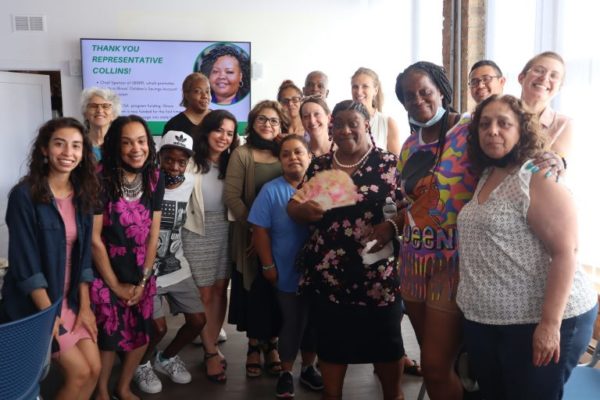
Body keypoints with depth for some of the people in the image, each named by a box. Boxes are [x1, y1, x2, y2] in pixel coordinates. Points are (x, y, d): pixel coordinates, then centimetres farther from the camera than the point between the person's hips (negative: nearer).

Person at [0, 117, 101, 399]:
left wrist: (84, 306, 0)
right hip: (34, 304, -5)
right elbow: (25, 261, -17)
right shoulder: (24, 195, -16)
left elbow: (83, 255, 4)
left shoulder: (82, 195, 3)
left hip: (71, 300, 6)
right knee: (80, 372, -5)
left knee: (94, 368, 1)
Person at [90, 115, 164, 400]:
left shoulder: (155, 179, -4)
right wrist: (115, 285, -9)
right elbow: (94, 238, -15)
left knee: (141, 336, 12)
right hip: (105, 275, -4)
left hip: (140, 275, 5)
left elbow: (153, 234, 0)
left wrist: (143, 280, -2)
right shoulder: (100, 179, -19)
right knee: (109, 336, 5)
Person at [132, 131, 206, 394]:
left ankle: (166, 358, 32)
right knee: (158, 327, -10)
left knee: (198, 320, 5)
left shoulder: (189, 182, -1)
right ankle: (141, 364, 23)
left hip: (178, 267, 5)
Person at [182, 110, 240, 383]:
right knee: (204, 293, 4)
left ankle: (211, 346, 26)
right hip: (197, 232, -4)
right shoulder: (191, 161, -9)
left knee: (220, 290, 11)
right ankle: (211, 353, 17)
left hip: (225, 231, 5)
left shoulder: (233, 164, 5)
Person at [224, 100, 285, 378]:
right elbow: (231, 196, -9)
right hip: (251, 235, -2)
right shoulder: (241, 155, -3)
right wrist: (254, 227, -15)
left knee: (277, 289, 9)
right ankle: (254, 345, 25)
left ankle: (271, 343, 28)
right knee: (254, 289, 7)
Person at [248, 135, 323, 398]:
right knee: (292, 323, 8)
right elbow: (260, 230, -7)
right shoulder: (271, 190, -7)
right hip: (287, 273, -2)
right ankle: (286, 373, 29)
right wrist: (268, 266, -8)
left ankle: (308, 368, 36)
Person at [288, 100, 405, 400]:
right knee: (330, 343, 14)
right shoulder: (318, 166, 8)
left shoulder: (388, 163, -2)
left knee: (385, 342, 11)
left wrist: (390, 225, -22)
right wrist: (305, 210, -13)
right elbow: (293, 207, 9)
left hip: (377, 275, -2)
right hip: (326, 275, 3)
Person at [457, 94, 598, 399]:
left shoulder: (539, 178, -13)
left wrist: (550, 323, -23)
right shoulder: (485, 177, 10)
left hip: (535, 321, -7)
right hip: (482, 320, 8)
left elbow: (565, 253, -19)